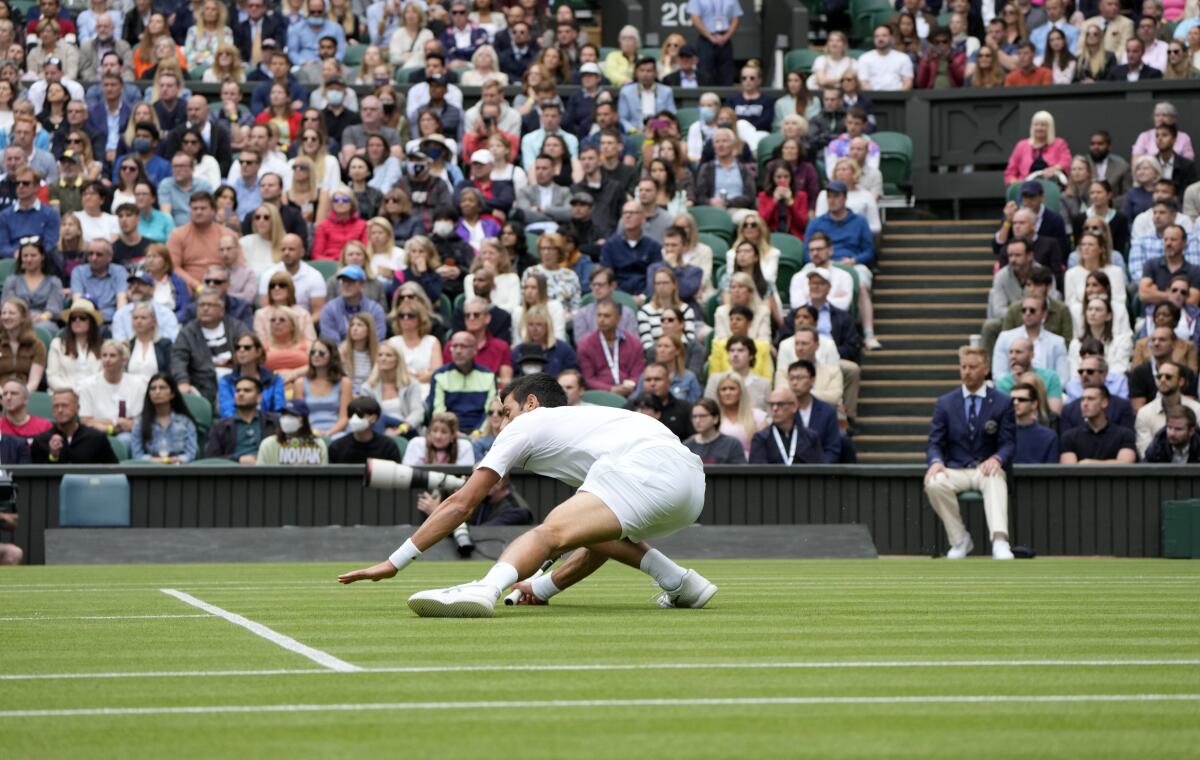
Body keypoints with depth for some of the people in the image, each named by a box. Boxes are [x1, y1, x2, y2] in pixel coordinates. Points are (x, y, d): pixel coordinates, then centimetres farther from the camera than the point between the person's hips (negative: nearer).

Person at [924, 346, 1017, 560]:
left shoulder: (1002, 403, 7)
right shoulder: (945, 403, 12)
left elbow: (1008, 442, 2)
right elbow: (935, 443, 9)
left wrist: (997, 459, -22)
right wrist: (936, 461, -16)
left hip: (987, 468, -2)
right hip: (956, 469, 2)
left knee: (996, 482, -39)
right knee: (934, 484, -33)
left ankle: (1000, 542, -57)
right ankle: (960, 540, -18)